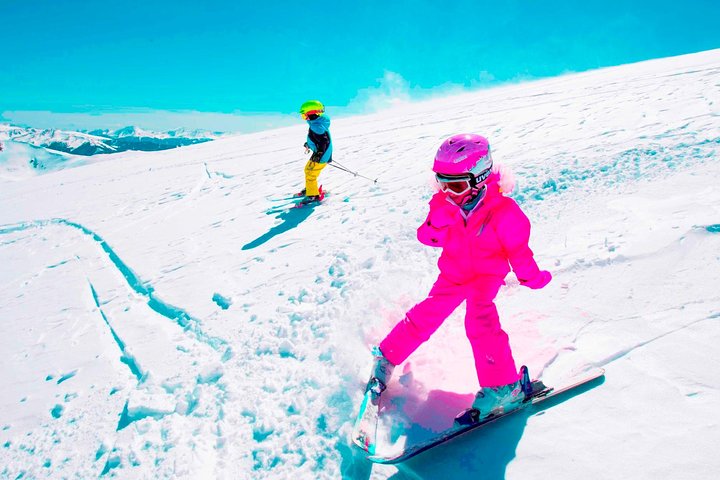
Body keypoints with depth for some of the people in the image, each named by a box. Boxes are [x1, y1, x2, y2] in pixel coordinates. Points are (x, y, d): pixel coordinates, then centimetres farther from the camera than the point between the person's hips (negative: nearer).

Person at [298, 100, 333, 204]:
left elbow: (323, 141, -31)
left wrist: (318, 154, -33)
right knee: (308, 169, 24)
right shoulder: (317, 123, 6)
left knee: (310, 174, -2)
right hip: (320, 154, 10)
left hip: (321, 156, -10)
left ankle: (313, 195, 9)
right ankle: (310, 188, 41)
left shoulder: (317, 126, -26)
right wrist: (308, 144, 36)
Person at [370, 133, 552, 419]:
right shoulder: (443, 203, -12)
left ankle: (504, 386, -13)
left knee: (479, 321, -24)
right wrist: (438, 223, -31)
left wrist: (531, 277, -1)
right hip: (454, 273, 4)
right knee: (427, 314, 2)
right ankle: (386, 358, 19)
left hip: (487, 274, -4)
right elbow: (427, 237, -10)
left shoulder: (502, 210, -24)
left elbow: (517, 247, -12)